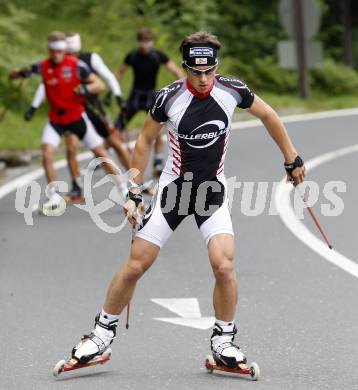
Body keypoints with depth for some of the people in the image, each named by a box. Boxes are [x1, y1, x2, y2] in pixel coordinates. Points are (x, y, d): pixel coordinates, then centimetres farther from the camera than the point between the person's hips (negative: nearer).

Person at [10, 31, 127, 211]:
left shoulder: (76, 65, -13)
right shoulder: (43, 67, -7)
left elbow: (99, 85, -9)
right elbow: (12, 75, -2)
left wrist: (85, 89, -30)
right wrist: (22, 72, -25)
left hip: (76, 116, -1)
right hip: (55, 119, 1)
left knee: (100, 152, 1)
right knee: (47, 152, -18)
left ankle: (123, 189, 13)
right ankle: (54, 196, -7)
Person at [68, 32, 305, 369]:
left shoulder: (232, 91, -11)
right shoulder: (169, 98, -15)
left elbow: (267, 115, 9)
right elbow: (145, 141, 2)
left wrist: (292, 160, 14)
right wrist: (134, 192, 1)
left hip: (213, 190, 1)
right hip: (173, 188, 0)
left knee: (223, 265, -19)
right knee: (135, 266, -1)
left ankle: (223, 341, 1)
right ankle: (104, 330, 20)